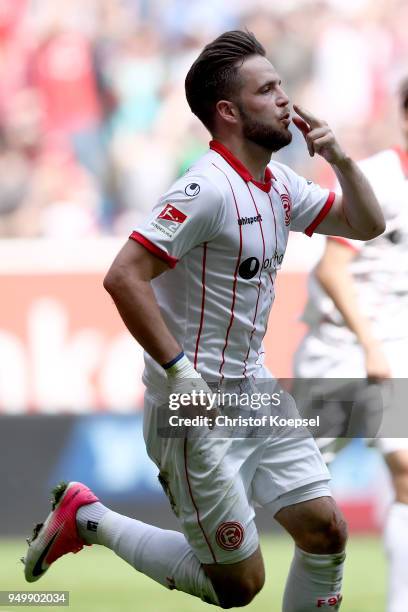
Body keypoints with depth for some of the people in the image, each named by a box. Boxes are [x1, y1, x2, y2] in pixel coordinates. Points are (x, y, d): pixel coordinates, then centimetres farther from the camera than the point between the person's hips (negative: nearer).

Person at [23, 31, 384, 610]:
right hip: (194, 410, -8)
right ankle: (88, 519, 13)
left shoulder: (280, 185, 8)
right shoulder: (208, 188, -20)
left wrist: (342, 160, -1)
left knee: (326, 529, 0)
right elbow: (124, 276, -26)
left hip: (255, 392, 8)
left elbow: (366, 224, 18)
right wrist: (180, 371, -25)